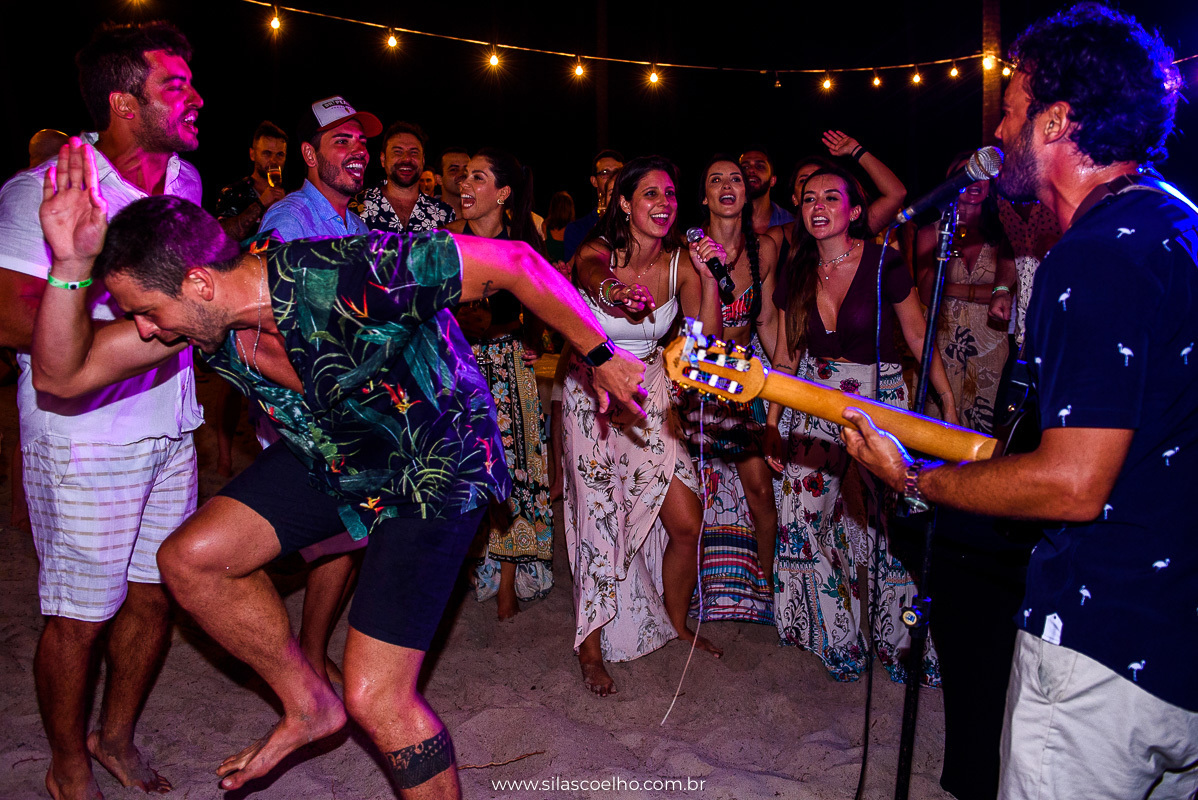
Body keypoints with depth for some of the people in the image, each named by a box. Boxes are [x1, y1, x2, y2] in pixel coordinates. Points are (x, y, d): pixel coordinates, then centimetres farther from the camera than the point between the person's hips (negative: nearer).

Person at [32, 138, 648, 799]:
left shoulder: (349, 278, -35)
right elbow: (61, 376, -10)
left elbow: (514, 262, -29)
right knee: (190, 558, -3)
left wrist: (600, 356, -19)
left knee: (375, 698, -8)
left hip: (435, 466, -7)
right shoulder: (205, 307, -12)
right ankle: (308, 703, 18)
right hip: (329, 458, 7)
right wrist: (72, 264, -27)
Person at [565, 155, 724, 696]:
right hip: (593, 395, -4)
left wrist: (708, 276, -20)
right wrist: (611, 290, -64)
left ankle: (676, 623, 30)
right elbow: (591, 274, -41)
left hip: (652, 397, 4)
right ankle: (591, 649, 19)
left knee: (686, 522, 4)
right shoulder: (597, 253, -15)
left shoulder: (681, 262, -3)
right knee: (602, 524, -1)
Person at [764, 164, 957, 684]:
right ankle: (834, 637, 20)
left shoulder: (883, 264, -8)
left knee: (881, 523, -5)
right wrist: (772, 424, 7)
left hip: (880, 403, -4)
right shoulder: (797, 273, 4)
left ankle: (896, 641, 16)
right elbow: (787, 354, 9)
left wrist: (949, 403, -5)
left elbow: (919, 338, -2)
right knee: (809, 518, 1)